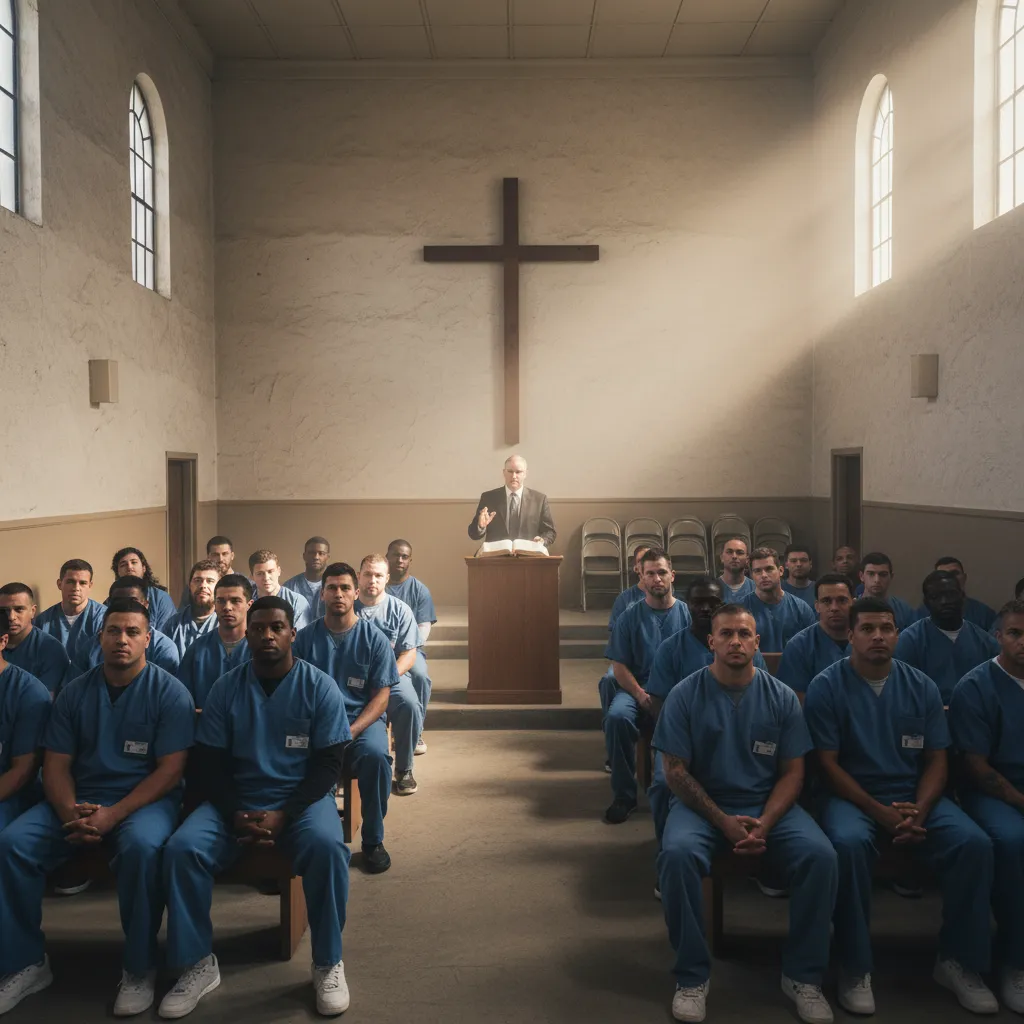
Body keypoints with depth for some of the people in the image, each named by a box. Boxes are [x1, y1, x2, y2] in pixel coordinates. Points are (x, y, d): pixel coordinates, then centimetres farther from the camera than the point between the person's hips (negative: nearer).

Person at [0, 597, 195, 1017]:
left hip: (145, 798, -4)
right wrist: (71, 814, -16)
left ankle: (140, 968, -15)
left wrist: (112, 815, -22)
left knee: (142, 846, -35)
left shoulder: (169, 692, -6)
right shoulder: (73, 693, 7)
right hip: (78, 800, 5)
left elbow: (170, 770, -11)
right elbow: (56, 765, 5)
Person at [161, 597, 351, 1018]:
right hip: (235, 800, 3)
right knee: (181, 848, -23)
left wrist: (283, 815, -18)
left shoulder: (320, 687, -4)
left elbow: (328, 763, -6)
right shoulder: (225, 688, 2)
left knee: (326, 846, -33)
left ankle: (328, 963, -11)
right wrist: (236, 815, -14)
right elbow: (210, 762, 3)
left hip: (302, 799, -2)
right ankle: (198, 964, -3)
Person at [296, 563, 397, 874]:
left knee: (375, 755, -33)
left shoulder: (374, 638, 3)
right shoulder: (306, 637, 6)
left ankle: (373, 840, -9)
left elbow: (381, 695, 0)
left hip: (362, 720, 0)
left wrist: (351, 731, -16)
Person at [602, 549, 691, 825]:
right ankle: (624, 795, -14)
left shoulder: (687, 613, 6)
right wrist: (640, 695, -14)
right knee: (617, 716, -31)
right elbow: (619, 665, 2)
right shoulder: (630, 616, 5)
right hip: (638, 688, 1)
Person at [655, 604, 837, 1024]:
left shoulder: (782, 697, 0)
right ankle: (692, 976, -12)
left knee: (820, 856, -25)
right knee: (676, 853, -32)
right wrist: (724, 821, -16)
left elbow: (792, 772, 1)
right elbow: (676, 771, -6)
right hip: (702, 804, -2)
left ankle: (803, 975, -3)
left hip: (769, 805, 2)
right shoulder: (685, 695, -5)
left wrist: (764, 824, -16)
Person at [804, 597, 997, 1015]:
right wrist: (879, 812, -19)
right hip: (852, 795, -3)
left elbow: (936, 760, 5)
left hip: (916, 795, 4)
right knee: (848, 843, -35)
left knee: (974, 843, -22)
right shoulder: (827, 687, -7)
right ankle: (854, 966, -16)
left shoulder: (922, 687, 5)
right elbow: (827, 764, -8)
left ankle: (958, 960, -1)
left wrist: (919, 811, -14)